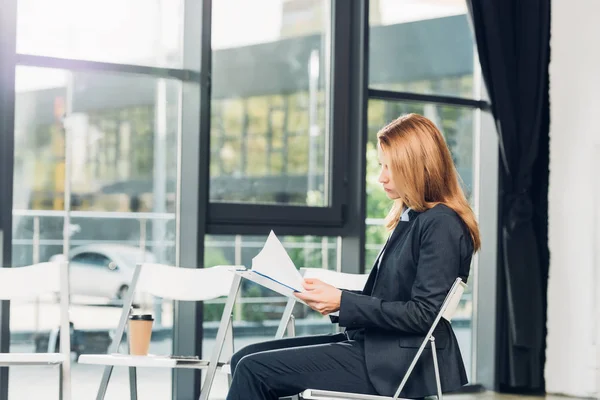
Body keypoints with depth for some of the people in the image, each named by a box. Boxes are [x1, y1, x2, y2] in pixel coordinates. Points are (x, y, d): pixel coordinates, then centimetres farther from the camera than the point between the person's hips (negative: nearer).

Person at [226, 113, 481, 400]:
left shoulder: (441, 224, -13)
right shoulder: (411, 218, 16)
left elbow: (424, 314, -19)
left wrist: (343, 303, -18)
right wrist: (331, 295, 1)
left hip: (400, 364, -10)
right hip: (375, 345, 10)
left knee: (255, 370, -15)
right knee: (245, 358, 2)